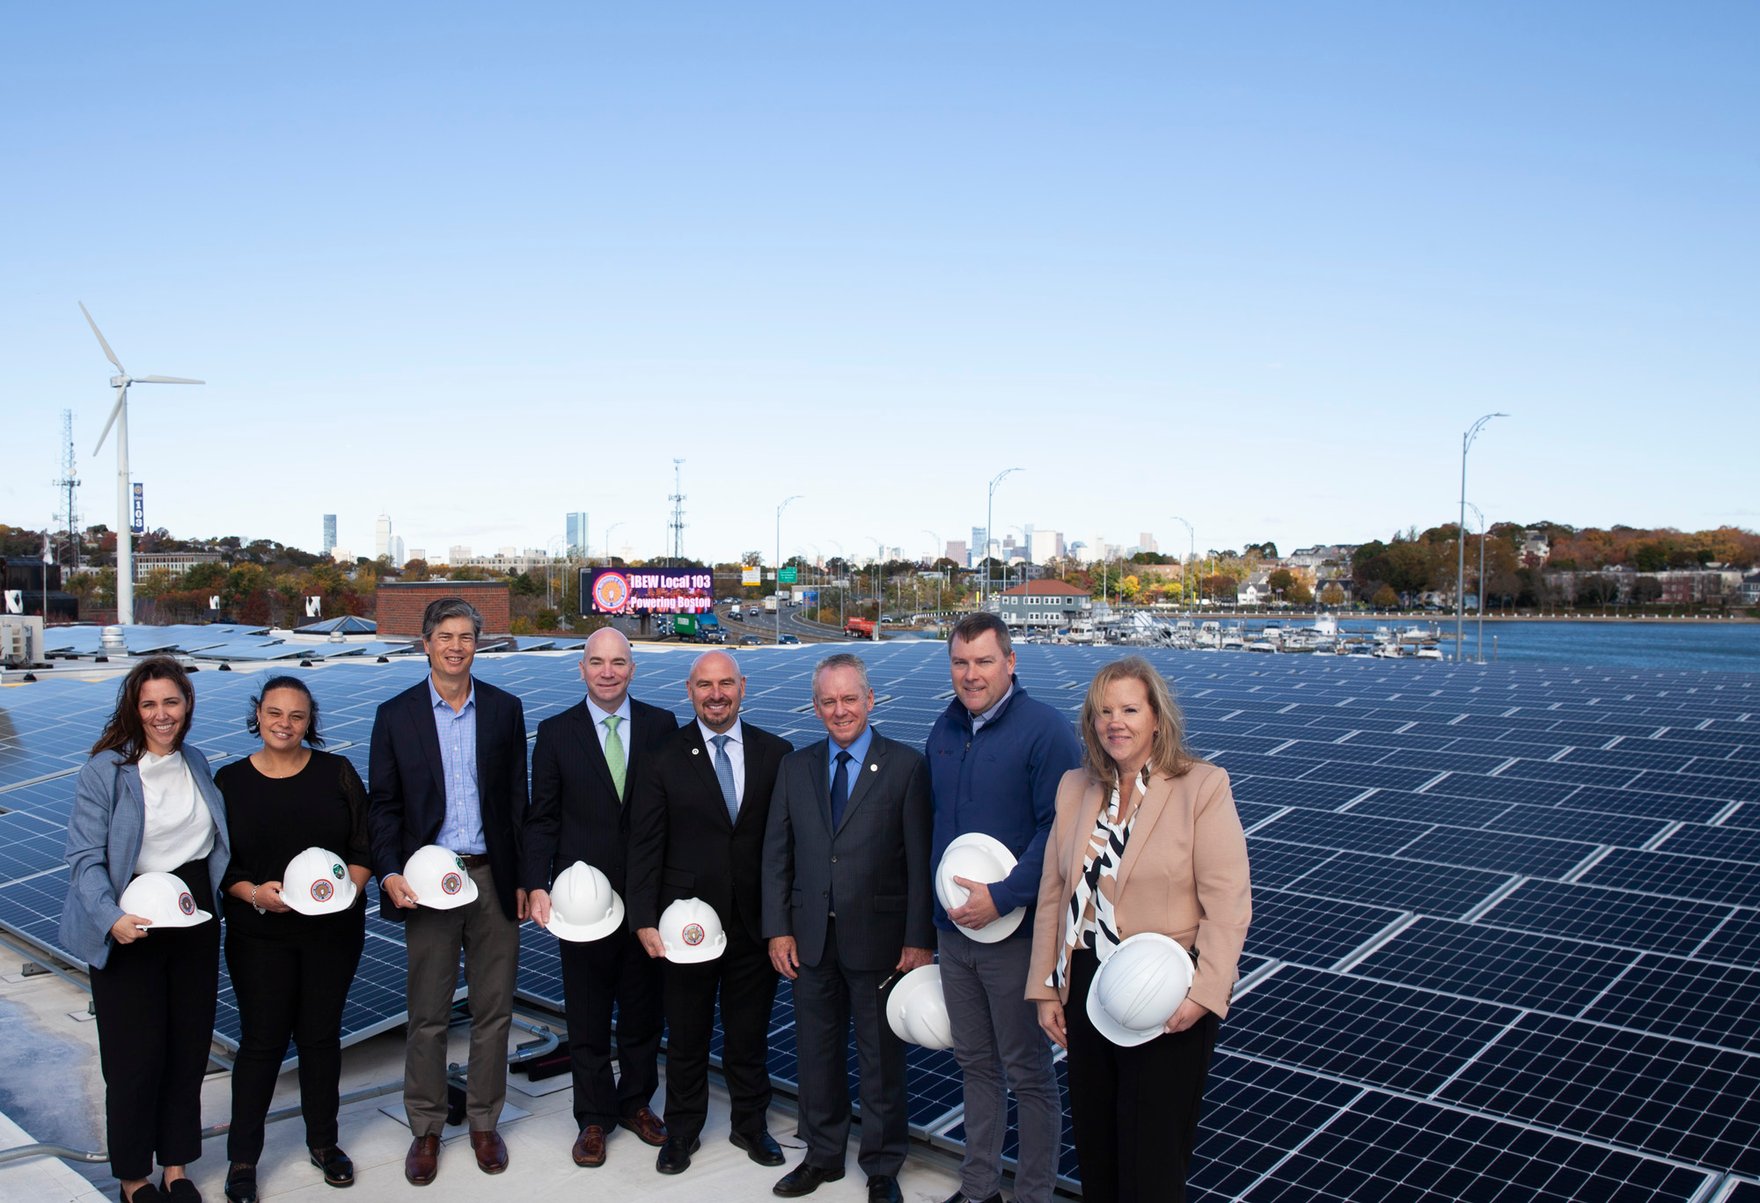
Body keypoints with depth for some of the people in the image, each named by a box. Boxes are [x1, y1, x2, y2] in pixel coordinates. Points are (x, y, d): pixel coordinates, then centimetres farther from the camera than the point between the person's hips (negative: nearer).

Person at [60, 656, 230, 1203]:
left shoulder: (197, 763, 7)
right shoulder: (105, 770, -11)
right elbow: (85, 858, -15)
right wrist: (111, 918, -30)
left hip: (194, 921, 5)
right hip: (131, 930, -5)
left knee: (190, 1045, 12)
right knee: (137, 1054, 4)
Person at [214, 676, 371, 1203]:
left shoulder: (336, 772, 0)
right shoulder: (230, 780, 0)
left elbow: (366, 847, 0)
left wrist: (349, 884, -17)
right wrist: (253, 892, -16)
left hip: (333, 930, 1)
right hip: (259, 936, -1)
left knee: (321, 1035, 11)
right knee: (261, 1040, 3)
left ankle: (323, 1141, 28)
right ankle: (242, 1157, 20)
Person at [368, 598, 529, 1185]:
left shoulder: (505, 709, 4)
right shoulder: (396, 714, 1)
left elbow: (517, 798, 6)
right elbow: (383, 803, 2)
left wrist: (523, 877, 3)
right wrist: (389, 872, -12)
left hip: (493, 877, 1)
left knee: (494, 1010, 10)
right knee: (427, 1016, 9)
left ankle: (484, 1122, 26)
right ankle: (425, 1130, 25)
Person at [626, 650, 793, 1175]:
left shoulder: (775, 753, -2)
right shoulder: (666, 756, -5)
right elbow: (644, 845, -5)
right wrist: (644, 920, -10)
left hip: (755, 921, 1)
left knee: (749, 1035, 17)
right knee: (686, 1037, 16)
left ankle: (751, 1124, 37)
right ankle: (682, 1130, 35)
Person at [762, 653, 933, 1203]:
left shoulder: (906, 766, -6)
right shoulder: (795, 767, 6)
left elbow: (920, 860, -8)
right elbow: (777, 854, 7)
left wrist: (919, 939, -11)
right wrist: (778, 929, 0)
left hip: (878, 940, -3)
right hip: (811, 939, 4)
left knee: (881, 1059, 11)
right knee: (816, 1053, 17)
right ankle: (822, 1155, 36)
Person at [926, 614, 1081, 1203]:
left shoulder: (1045, 729, -13)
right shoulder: (945, 729, 7)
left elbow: (1059, 828, -18)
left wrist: (1002, 897, -22)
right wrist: (939, 903, 13)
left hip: (1015, 931, -6)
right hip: (953, 928, 6)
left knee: (1028, 1074, 6)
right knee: (974, 1064, 18)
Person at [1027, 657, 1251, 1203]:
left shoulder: (1202, 786, -9)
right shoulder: (1075, 788, 6)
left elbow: (1228, 903, -13)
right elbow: (1053, 893, 8)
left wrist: (1203, 992, -21)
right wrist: (1045, 990, 7)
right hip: (1086, 990, 5)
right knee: (1095, 1152, 17)